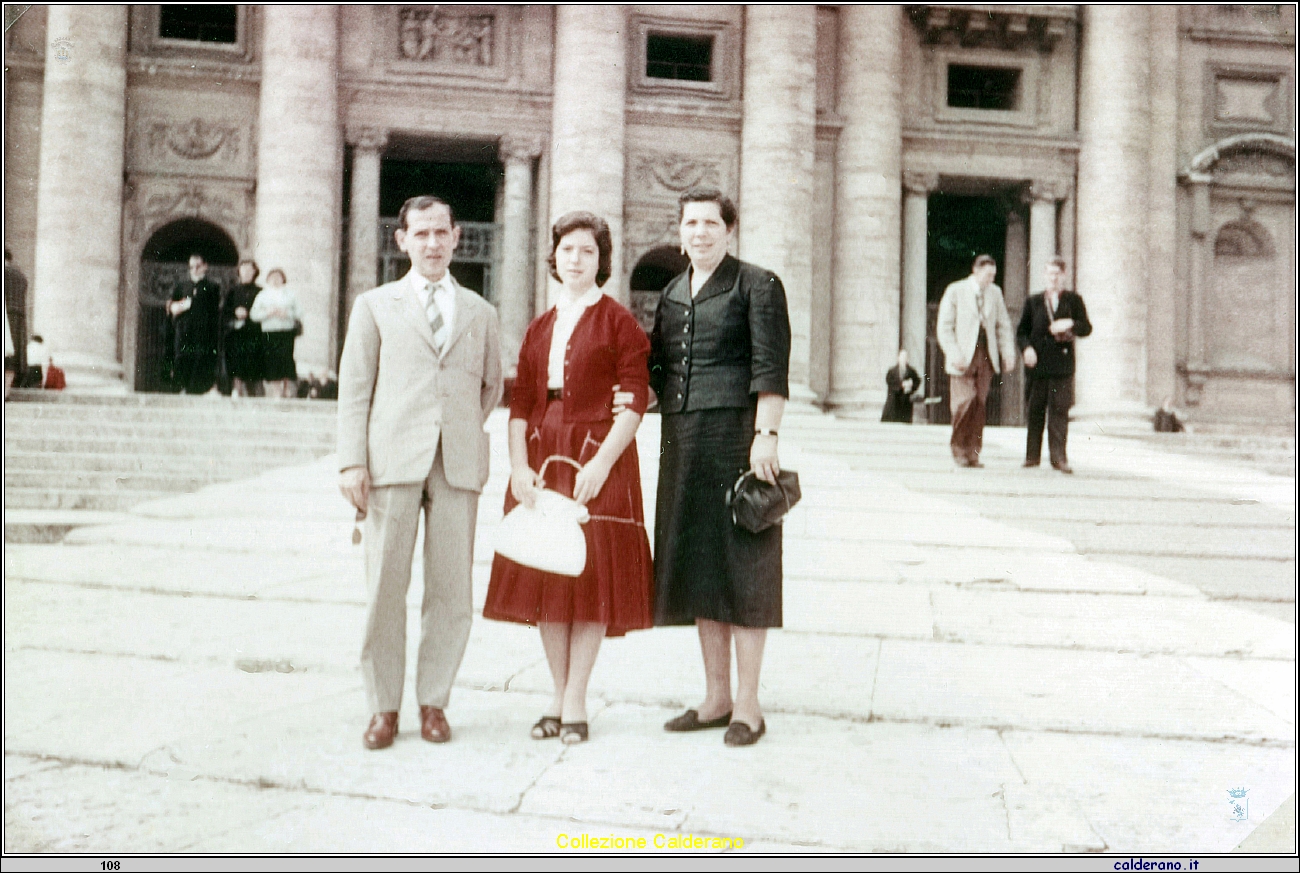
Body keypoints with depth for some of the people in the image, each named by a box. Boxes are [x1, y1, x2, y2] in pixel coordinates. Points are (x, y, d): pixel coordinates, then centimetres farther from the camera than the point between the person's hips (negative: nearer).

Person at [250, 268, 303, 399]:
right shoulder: (262, 294, 13)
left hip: (287, 333, -1)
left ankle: (289, 393, -2)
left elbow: (299, 312, 7)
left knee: (287, 362, -10)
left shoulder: (290, 293, 13)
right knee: (271, 364, -5)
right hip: (268, 334, 1)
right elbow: (253, 314, 5)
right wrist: (268, 312, -10)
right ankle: (274, 394, 2)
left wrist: (287, 313, -10)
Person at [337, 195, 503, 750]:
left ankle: (433, 701, 16)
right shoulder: (375, 306, 12)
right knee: (385, 587, -1)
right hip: (392, 460, -1)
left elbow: (492, 384, 27)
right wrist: (352, 461, -4)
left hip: (458, 465, 2)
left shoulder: (480, 313, 17)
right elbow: (354, 386, 6)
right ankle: (383, 707, 12)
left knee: (452, 591, 2)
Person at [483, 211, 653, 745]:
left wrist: (601, 463, -18)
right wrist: (519, 466, -6)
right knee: (544, 575, 6)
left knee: (592, 575, -2)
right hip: (542, 458, 5)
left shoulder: (617, 321, 0)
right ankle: (558, 697, 16)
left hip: (597, 459, -5)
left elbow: (635, 400, -7)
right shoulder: (539, 329, 14)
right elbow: (521, 402, 8)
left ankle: (576, 702, 6)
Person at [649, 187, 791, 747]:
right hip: (682, 441, 7)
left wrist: (765, 435, -19)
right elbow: (657, 368, 19)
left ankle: (747, 706, 7)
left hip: (736, 432, -6)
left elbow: (771, 370, -10)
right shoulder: (671, 294, 17)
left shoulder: (756, 286, -1)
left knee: (742, 563, -2)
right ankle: (716, 697, 21)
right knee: (696, 564, 9)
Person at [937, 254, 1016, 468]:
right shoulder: (955, 291, 0)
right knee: (965, 401, -14)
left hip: (986, 357, 4)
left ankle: (973, 452, 6)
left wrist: (1008, 351, 4)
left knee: (979, 405, 0)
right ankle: (958, 447, 3)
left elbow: (1003, 325, 18)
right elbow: (944, 327, -3)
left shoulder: (995, 293, 13)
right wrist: (954, 354, -13)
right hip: (963, 358, -4)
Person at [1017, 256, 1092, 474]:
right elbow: (1021, 331, 12)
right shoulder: (1033, 301, 12)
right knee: (1035, 411, 4)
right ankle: (1032, 455, 12)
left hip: (1063, 363, -1)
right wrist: (1026, 348, -7)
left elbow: (1087, 328, 6)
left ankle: (1058, 457, -3)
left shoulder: (1074, 300, 10)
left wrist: (1070, 324, -13)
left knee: (1060, 410, -5)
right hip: (1037, 363, 1)